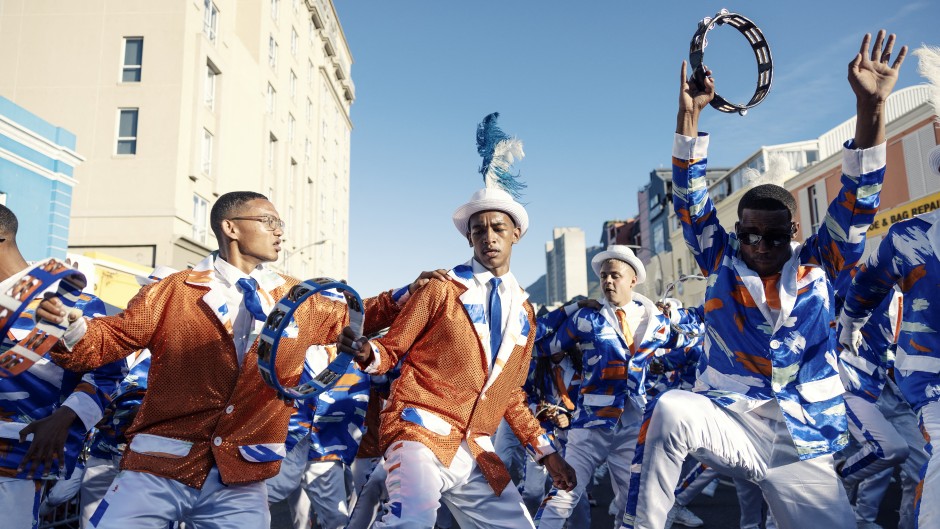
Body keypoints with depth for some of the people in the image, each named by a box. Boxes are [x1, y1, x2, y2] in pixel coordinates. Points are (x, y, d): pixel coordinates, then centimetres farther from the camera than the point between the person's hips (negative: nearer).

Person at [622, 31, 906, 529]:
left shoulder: (818, 265, 5)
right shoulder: (722, 263, 4)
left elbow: (857, 201, -5)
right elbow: (691, 201, -3)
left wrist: (871, 105, -15)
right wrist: (689, 114, -11)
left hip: (805, 451, 2)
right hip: (728, 423, -1)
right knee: (670, 410, -33)